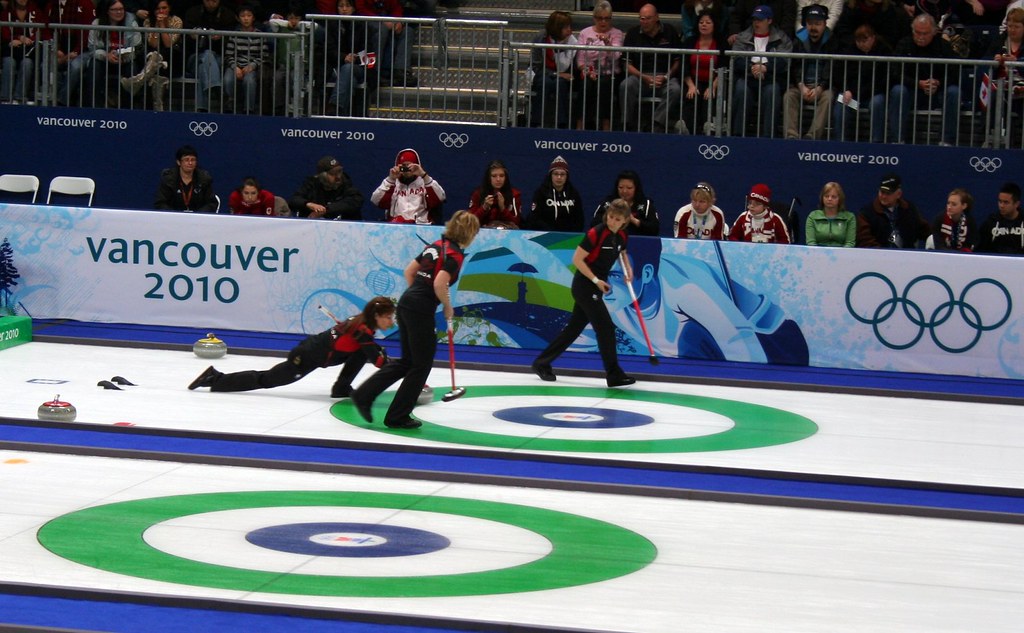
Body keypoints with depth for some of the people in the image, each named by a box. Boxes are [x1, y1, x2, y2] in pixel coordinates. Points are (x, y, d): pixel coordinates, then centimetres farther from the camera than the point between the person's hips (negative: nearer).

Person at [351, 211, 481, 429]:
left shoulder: (436, 245, 15)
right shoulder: (455, 254, -11)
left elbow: (409, 271, 19)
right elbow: (439, 284, -23)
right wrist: (448, 307, -7)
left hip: (406, 303, 8)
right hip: (421, 310, -8)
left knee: (407, 361, 18)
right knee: (422, 364, 6)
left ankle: (364, 394, 12)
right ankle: (397, 416, 12)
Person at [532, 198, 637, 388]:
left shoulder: (622, 236, 3)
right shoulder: (596, 233, -19)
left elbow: (622, 253, 25)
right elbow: (577, 259, -17)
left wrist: (628, 269, 6)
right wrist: (596, 280, -18)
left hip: (596, 287, 8)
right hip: (584, 285, -8)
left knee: (574, 328, 13)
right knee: (605, 327, -10)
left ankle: (542, 363, 23)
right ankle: (614, 375, -5)